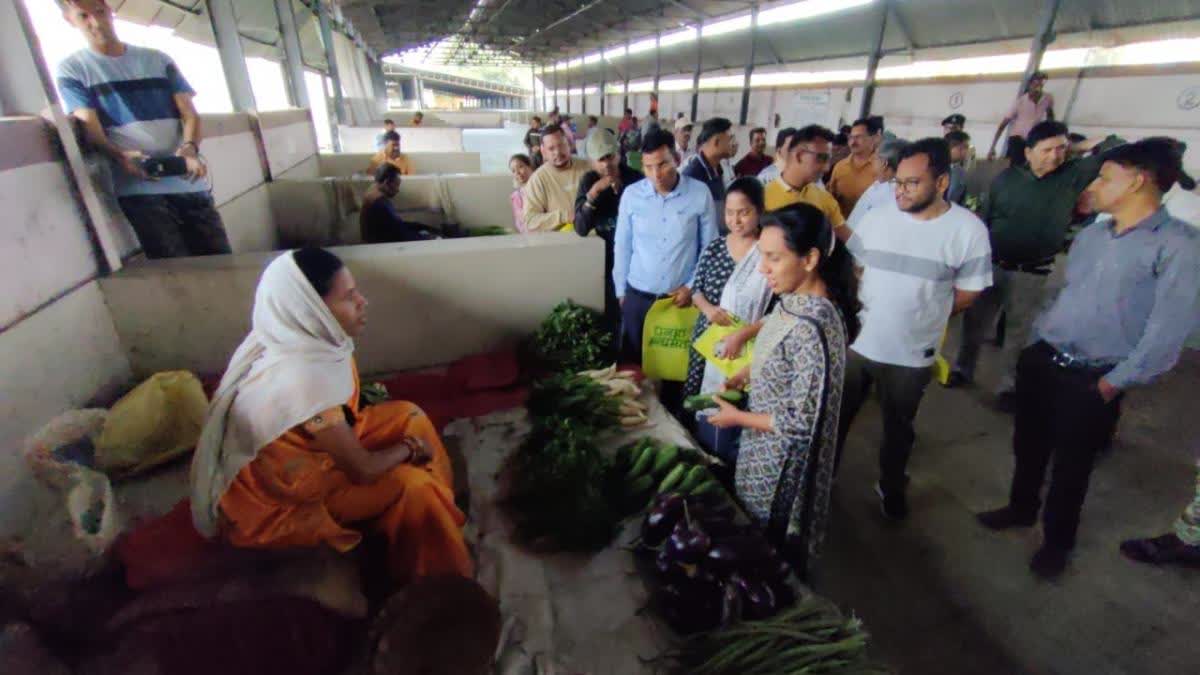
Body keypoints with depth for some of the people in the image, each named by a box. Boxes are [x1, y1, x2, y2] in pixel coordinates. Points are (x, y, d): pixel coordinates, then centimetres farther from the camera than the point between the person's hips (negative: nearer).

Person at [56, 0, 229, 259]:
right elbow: (90, 128, 0)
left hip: (190, 180, 3)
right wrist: (120, 157, -23)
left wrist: (190, 149, -12)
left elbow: (189, 113, 10)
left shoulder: (158, 60, 19)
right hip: (137, 187, -3)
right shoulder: (71, 70, 11)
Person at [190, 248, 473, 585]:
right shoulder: (303, 378, -37)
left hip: (302, 449, 8)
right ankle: (439, 580, 6)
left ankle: (444, 511, 14)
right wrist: (411, 448, -12)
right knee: (413, 486, -18)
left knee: (408, 416, -1)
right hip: (274, 501, -8)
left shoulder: (296, 340, -12)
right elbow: (362, 471, -28)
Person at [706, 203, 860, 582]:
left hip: (783, 462, -9)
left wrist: (738, 418, -17)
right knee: (765, 540, 29)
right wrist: (751, 374, -1)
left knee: (772, 550, 17)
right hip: (769, 451, 9)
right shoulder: (795, 301, -4)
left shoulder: (810, 328, -33)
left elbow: (802, 423, -28)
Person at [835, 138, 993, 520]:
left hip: (911, 355, -2)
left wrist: (918, 315, -2)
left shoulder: (968, 230, -11)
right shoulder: (877, 219, -4)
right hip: (857, 343, 2)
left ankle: (891, 487, 43)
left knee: (898, 429, 19)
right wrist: (870, 296, 2)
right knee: (838, 416, 15)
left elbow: (966, 296, -4)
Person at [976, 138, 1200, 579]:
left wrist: (1113, 384, -14)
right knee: (1028, 445, 20)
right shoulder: (1090, 235, 7)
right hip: (1041, 361, 5)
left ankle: (1056, 541, 35)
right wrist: (1036, 343, 12)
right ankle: (1021, 508, 44)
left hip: (1091, 381, -5)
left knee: (1070, 467, 12)